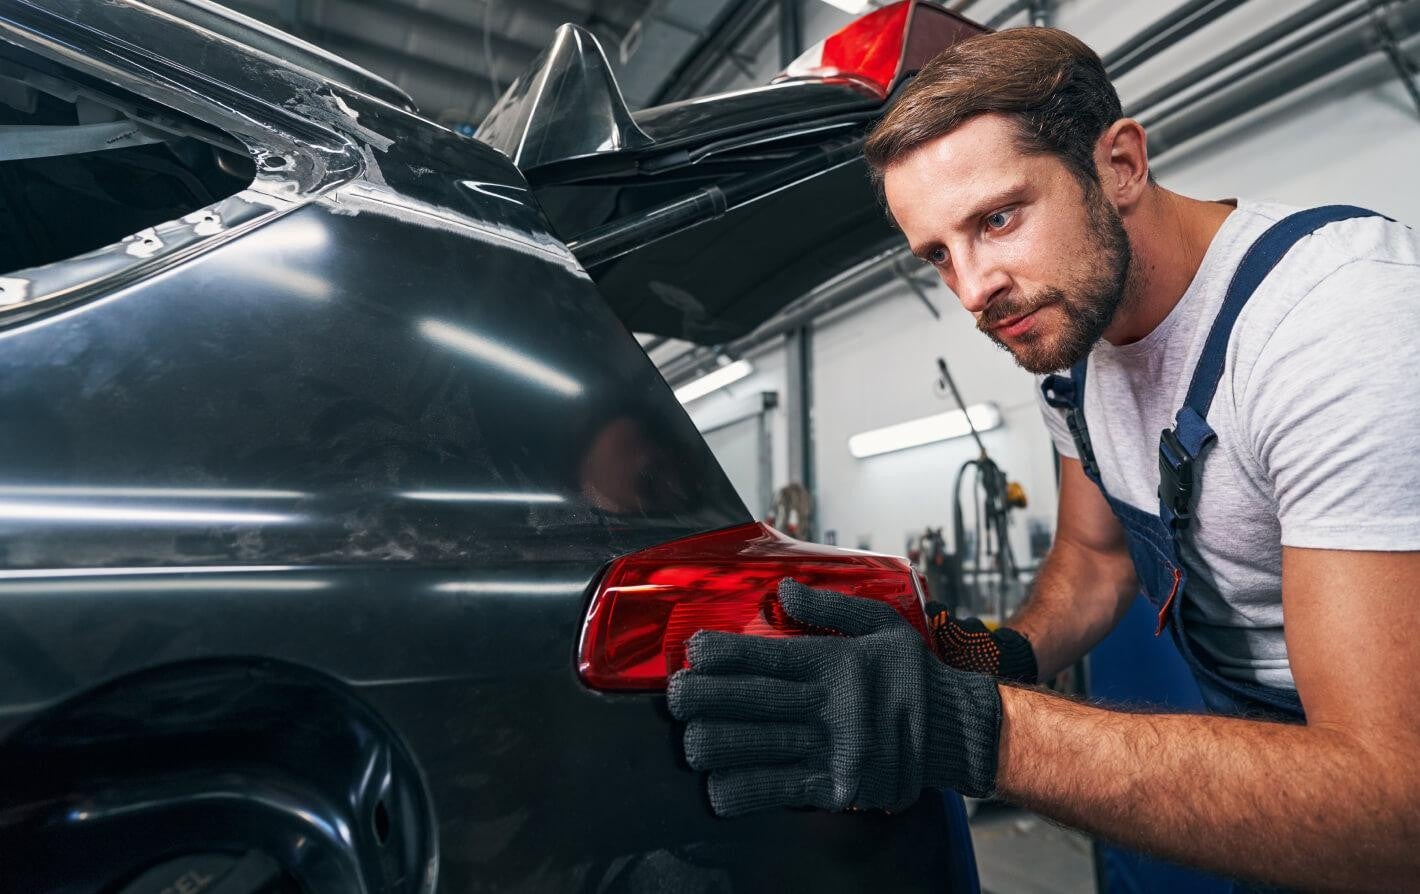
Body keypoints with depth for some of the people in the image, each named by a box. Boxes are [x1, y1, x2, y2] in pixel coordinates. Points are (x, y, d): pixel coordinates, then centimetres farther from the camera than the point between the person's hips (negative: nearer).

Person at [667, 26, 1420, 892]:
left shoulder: (1341, 316, -29)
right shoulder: (1068, 330, -6)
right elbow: (1095, 558, 4)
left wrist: (978, 728, -41)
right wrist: (1006, 656, -14)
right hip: (1242, 730, 5)